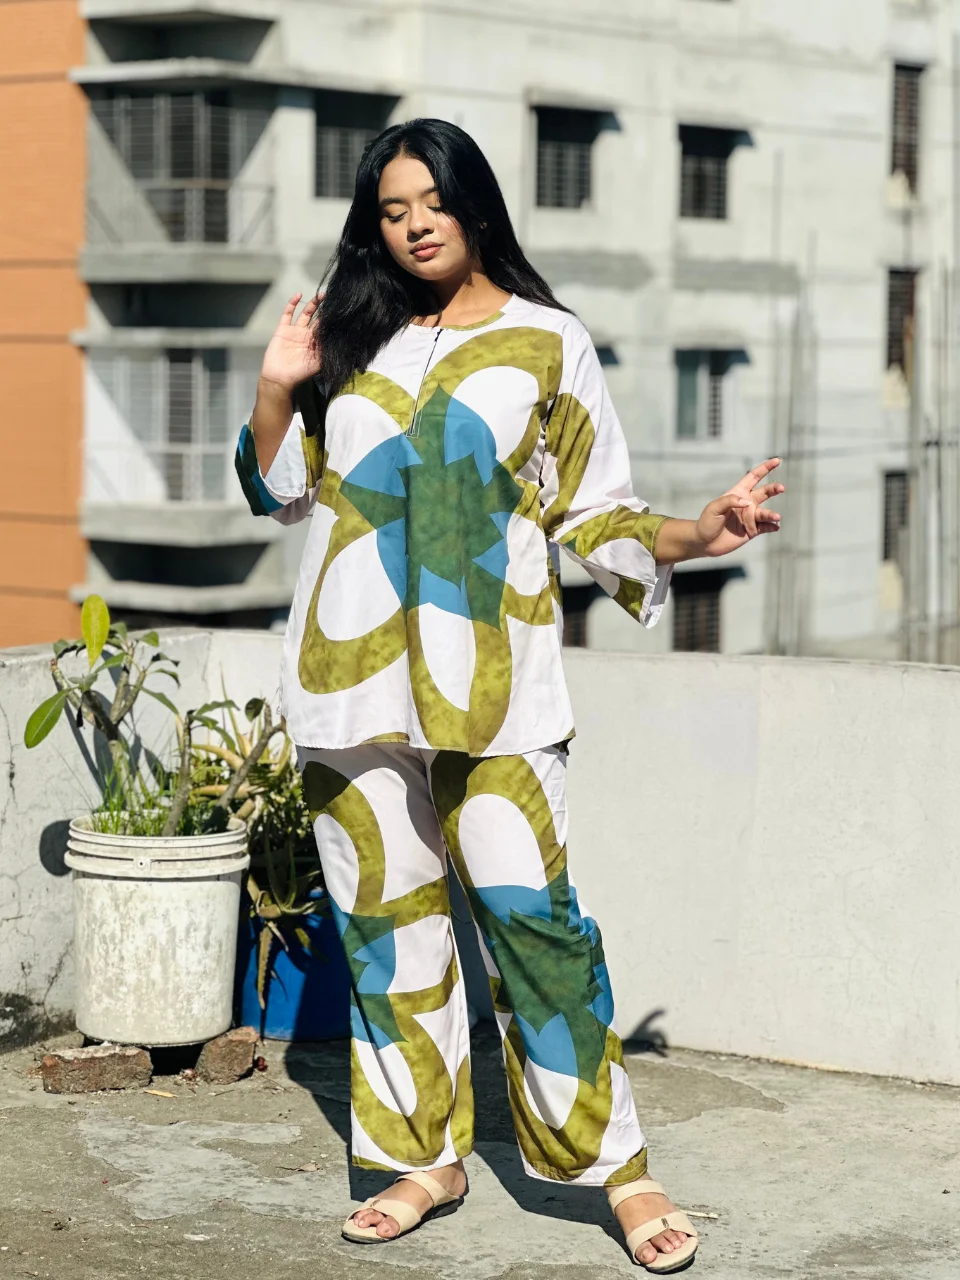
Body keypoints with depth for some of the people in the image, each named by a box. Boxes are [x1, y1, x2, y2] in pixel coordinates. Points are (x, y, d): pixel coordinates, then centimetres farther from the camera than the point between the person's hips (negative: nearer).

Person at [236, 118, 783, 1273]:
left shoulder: (548, 343, 7)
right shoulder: (358, 338, 15)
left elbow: (595, 513, 6)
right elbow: (284, 489, 20)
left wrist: (691, 534, -11)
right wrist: (278, 389, 5)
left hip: (486, 677, -4)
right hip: (354, 672, 4)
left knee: (528, 910, -12)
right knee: (386, 915, 5)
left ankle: (619, 1168, -3)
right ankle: (427, 1158, 15)